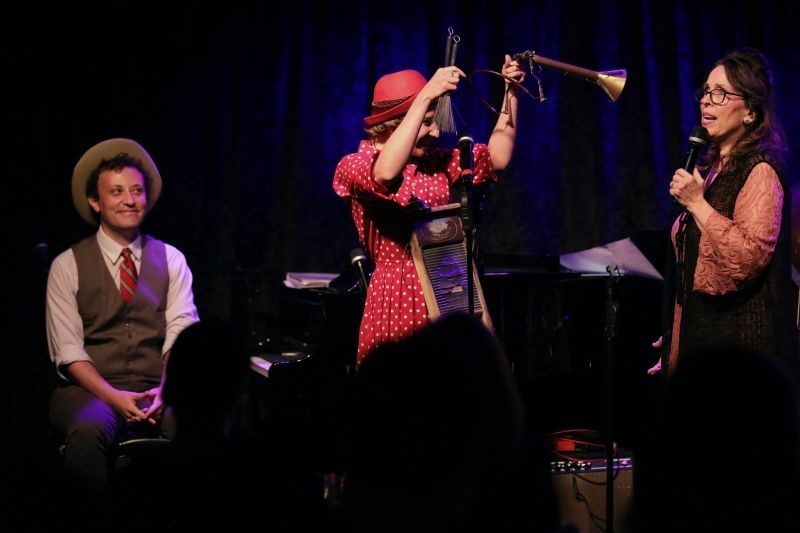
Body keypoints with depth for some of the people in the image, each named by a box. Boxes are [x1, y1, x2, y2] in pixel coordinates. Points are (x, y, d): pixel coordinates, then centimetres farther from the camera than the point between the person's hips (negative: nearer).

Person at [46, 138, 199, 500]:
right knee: (90, 429, -39)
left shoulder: (171, 260, 13)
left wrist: (165, 390, -18)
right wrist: (112, 397, -18)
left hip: (157, 391, 2)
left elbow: (181, 335, 1)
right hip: (90, 389, -2)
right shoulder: (68, 266, 7)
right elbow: (68, 350, -2)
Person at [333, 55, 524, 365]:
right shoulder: (353, 167, -4)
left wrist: (510, 93, 2)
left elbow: (497, 158, 10)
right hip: (398, 302, -5)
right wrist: (426, 96, -28)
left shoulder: (436, 163, 14)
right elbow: (385, 174, -27)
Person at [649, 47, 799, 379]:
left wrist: (697, 204, -20)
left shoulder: (760, 171, -11)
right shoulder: (711, 169, 17)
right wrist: (673, 340, 24)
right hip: (702, 336, 9)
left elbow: (750, 258, -24)